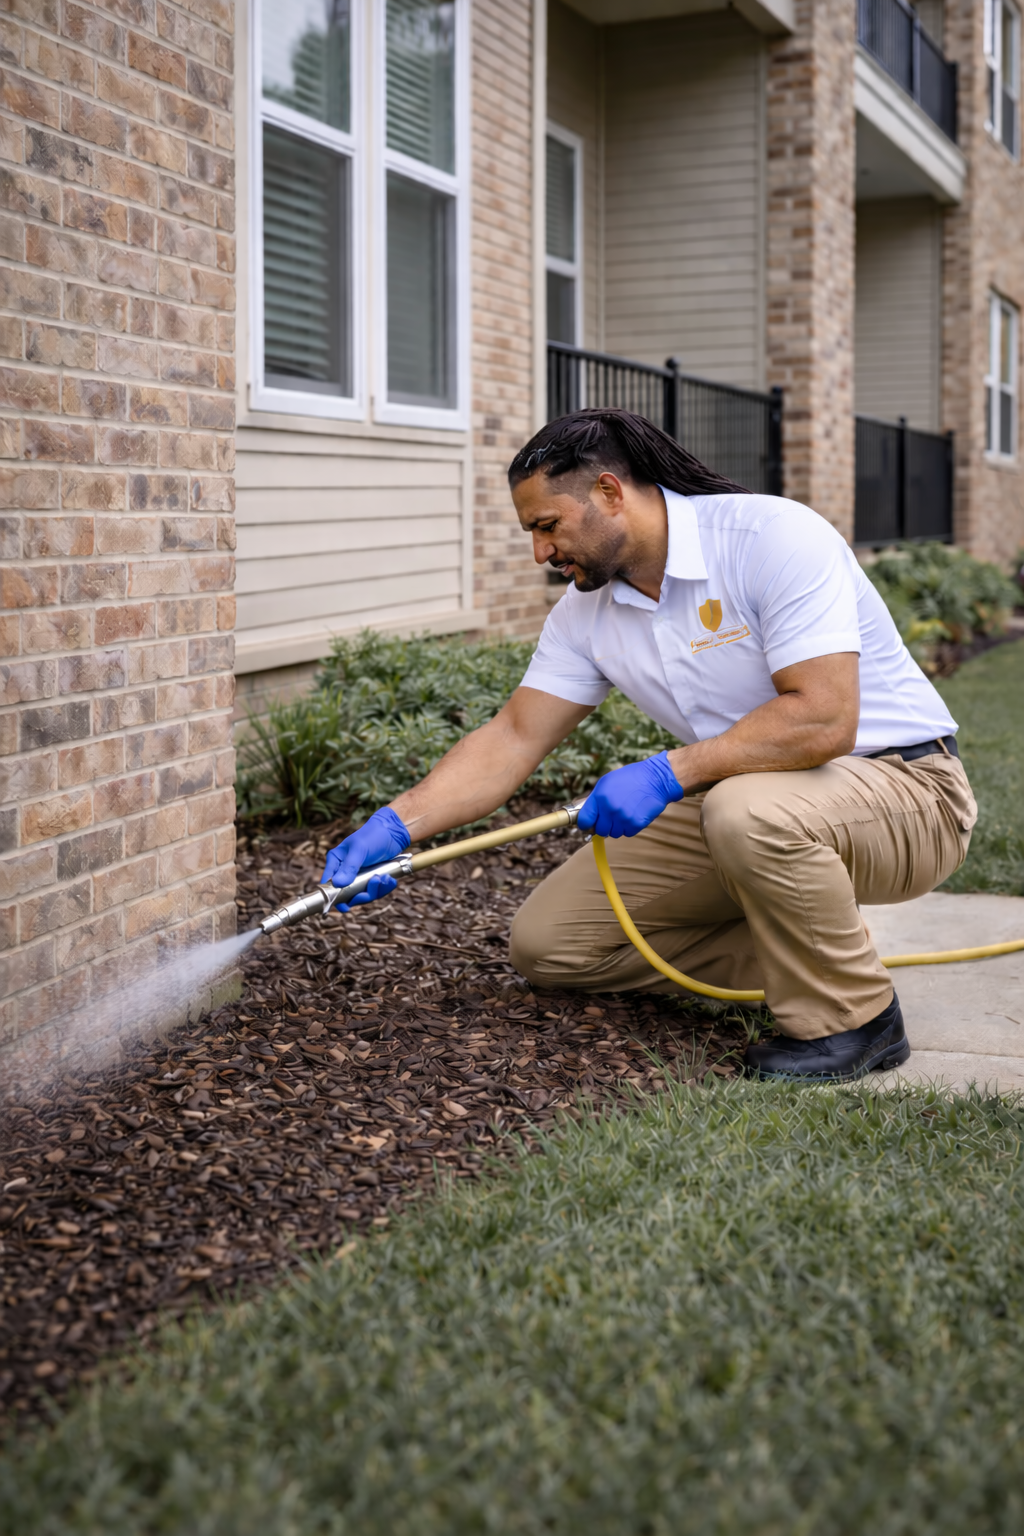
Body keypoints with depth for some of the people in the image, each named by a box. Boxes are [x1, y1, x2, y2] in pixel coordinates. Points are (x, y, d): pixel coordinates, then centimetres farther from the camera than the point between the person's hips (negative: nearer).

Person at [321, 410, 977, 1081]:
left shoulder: (772, 535, -22)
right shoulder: (588, 609, 1)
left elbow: (824, 718, -31)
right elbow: (514, 737, 0)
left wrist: (669, 772, -31)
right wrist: (396, 824, -12)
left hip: (901, 782, -7)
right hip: (732, 801, 7)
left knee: (751, 810, -41)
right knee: (548, 940, 0)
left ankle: (851, 1017, -15)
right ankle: (807, 954, 7)